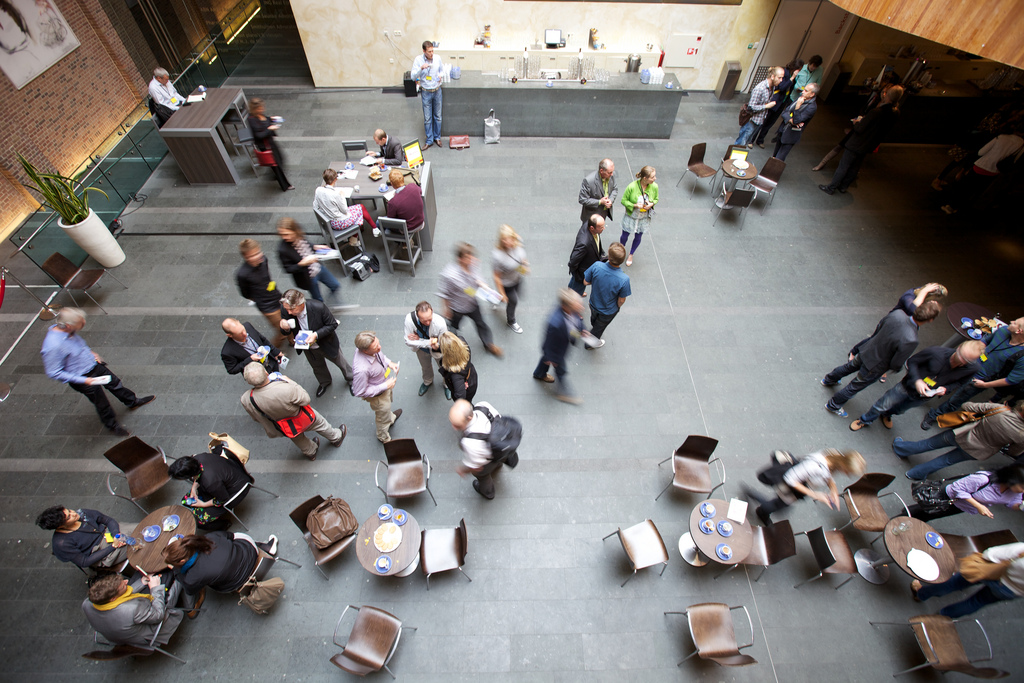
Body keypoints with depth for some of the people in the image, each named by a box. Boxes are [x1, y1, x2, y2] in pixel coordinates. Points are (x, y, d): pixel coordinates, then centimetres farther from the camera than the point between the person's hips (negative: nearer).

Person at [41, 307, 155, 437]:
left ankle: (133, 401, 51)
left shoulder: (62, 328, -13)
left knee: (115, 383, 25)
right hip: (83, 377, -7)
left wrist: (90, 352, 2)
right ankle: (112, 425, 38)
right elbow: (53, 372, -26)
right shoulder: (53, 346, -36)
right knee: (102, 403, 13)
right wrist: (83, 380, -25)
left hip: (94, 364, 7)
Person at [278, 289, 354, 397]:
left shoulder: (318, 308, -38)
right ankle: (324, 382, 62)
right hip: (307, 347, 4)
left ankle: (350, 379, 54)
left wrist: (316, 334, -37)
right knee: (317, 366, 30)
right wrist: (285, 328, -37)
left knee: (340, 362, 22)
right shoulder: (285, 310, -27)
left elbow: (333, 324, -23)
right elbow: (286, 332, -12)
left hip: (326, 344, -4)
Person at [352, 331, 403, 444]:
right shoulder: (362, 369, -46)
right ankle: (384, 438, 57)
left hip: (385, 382, 6)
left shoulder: (372, 346, -26)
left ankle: (391, 418, 73)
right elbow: (361, 392, -31)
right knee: (383, 416, 25)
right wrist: (386, 386, -29)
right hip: (377, 394, -6)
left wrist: (389, 363, -16)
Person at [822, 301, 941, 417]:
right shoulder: (910, 341, -38)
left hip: (865, 351, 6)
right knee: (854, 387, 18)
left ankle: (828, 380, 60)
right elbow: (896, 364, -23)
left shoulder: (897, 314, -23)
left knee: (849, 367, 35)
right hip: (875, 367, -5)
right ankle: (833, 405, 37)